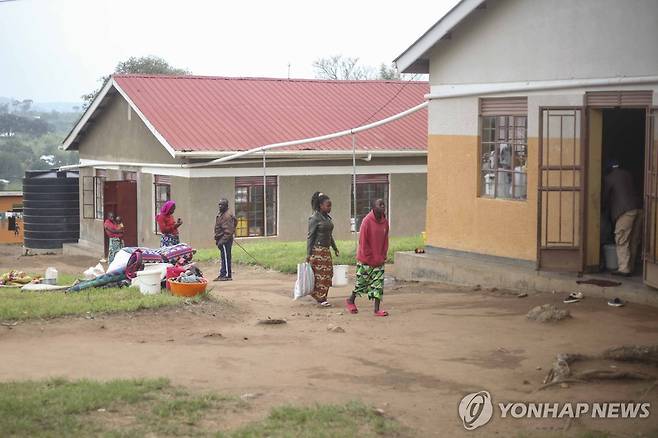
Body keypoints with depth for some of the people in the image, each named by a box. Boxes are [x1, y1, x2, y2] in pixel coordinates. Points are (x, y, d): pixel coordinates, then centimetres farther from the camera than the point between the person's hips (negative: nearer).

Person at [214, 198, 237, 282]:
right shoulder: (220, 214, 18)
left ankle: (227, 275, -8)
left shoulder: (227, 215, -15)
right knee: (224, 258, 13)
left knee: (225, 257, -9)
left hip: (226, 240, -10)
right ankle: (223, 274, 18)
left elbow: (228, 231, -21)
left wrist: (223, 240, -24)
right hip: (222, 240, 10)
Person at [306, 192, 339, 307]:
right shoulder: (314, 218, -11)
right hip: (317, 250, -8)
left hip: (326, 250, 8)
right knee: (321, 274, -6)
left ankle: (316, 294, 19)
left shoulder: (327, 217, 13)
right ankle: (321, 299, 1)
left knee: (328, 272, 7)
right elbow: (310, 236, -12)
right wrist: (308, 254, -14)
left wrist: (335, 248, 24)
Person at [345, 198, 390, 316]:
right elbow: (363, 241, -13)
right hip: (365, 260, -5)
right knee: (362, 282, 6)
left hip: (379, 261, 5)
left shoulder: (385, 222, 3)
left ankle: (377, 309, 3)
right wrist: (368, 257, -12)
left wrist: (383, 256, 2)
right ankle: (351, 300, 29)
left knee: (378, 284, 1)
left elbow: (385, 240, 10)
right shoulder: (367, 221, -14)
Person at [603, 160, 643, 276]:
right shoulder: (628, 174, 20)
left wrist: (610, 211, 27)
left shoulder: (609, 178, 4)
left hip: (625, 211, -6)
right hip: (638, 208, 6)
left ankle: (624, 269, -8)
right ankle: (630, 267, 16)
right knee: (634, 241, 11)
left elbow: (605, 197, 9)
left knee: (622, 241, -3)